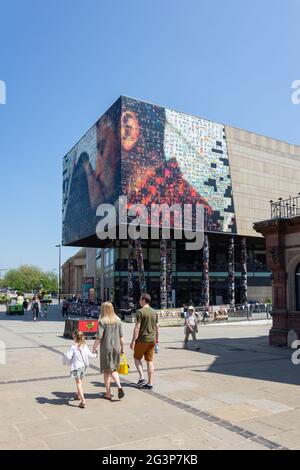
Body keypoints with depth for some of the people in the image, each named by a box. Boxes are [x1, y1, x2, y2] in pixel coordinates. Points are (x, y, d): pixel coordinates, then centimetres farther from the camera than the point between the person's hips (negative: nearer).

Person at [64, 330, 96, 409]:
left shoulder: (73, 347, -16)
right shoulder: (85, 346, -1)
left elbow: (69, 357, -16)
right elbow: (89, 354, 8)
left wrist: (66, 354, 5)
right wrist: (94, 355, 30)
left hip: (76, 367, -5)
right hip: (83, 366, 5)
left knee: (78, 383, -2)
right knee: (80, 381, 25)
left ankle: (83, 400, -11)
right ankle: (79, 395, 45)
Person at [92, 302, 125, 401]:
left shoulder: (102, 321, -11)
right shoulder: (117, 320, 3)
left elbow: (99, 337, -15)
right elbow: (121, 336, 6)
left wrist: (94, 348, -5)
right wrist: (122, 348, 16)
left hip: (106, 349, -4)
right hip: (116, 348, 4)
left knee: (107, 371, 9)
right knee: (114, 370, 17)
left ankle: (108, 394, 17)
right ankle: (119, 386, -4)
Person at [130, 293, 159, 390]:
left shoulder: (140, 312, -13)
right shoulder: (154, 312, 8)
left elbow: (137, 327, -17)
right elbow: (156, 327, 14)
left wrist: (133, 341, -14)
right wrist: (156, 338, 24)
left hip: (142, 339, -6)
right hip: (152, 340, 6)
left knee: (137, 358, 13)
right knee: (150, 361, 9)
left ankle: (142, 378, 1)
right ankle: (150, 383, 12)